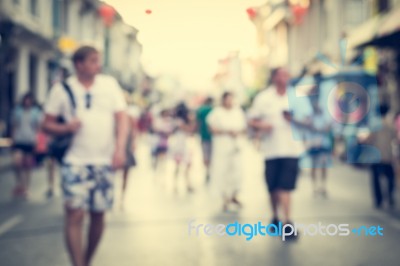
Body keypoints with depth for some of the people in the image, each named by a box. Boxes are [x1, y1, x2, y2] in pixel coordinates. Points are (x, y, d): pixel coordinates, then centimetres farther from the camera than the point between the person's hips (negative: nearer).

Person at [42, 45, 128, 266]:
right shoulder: (62, 89, 2)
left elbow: (122, 118, 3)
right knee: (75, 215, -12)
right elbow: (47, 124, 6)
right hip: (75, 162, -2)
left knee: (98, 216, 8)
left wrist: (120, 148, -11)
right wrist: (65, 128, -15)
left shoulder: (110, 84, 7)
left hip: (104, 161, 2)